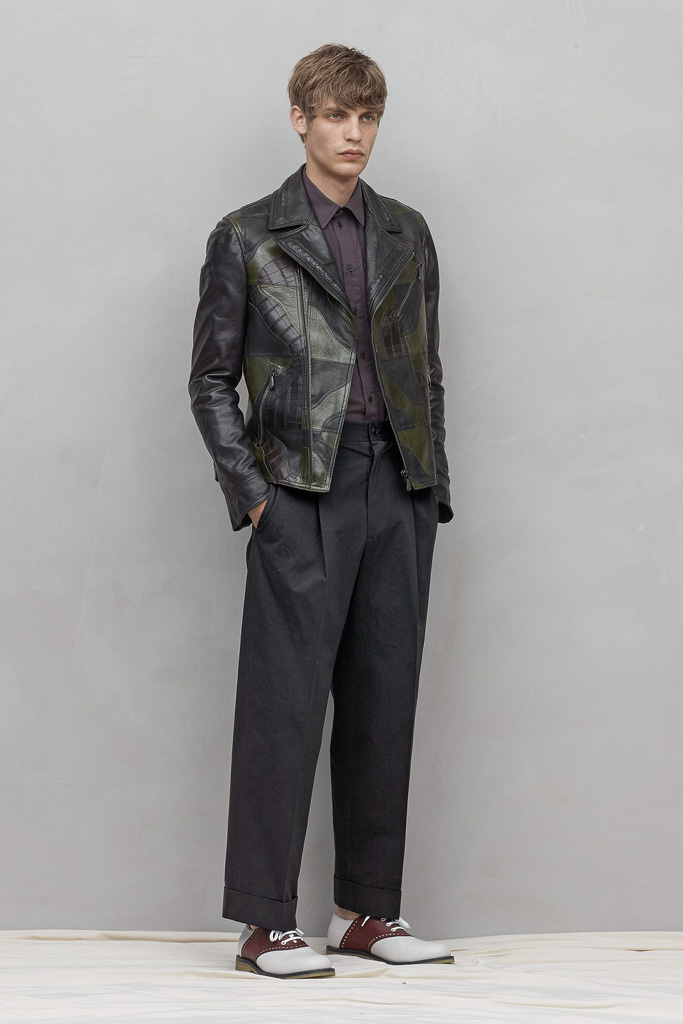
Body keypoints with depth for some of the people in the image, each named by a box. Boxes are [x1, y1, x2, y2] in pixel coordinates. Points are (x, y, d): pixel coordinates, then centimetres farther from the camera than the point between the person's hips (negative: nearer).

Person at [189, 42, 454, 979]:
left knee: (384, 701, 6)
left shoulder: (407, 235, 15)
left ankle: (369, 910, 14)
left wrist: (433, 487, 9)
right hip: (304, 492, -4)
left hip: (400, 490, 4)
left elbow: (427, 370, 17)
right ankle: (265, 925, -4)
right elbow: (212, 381, 3)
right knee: (286, 702, -7)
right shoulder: (247, 238, 3)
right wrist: (250, 492, -6)